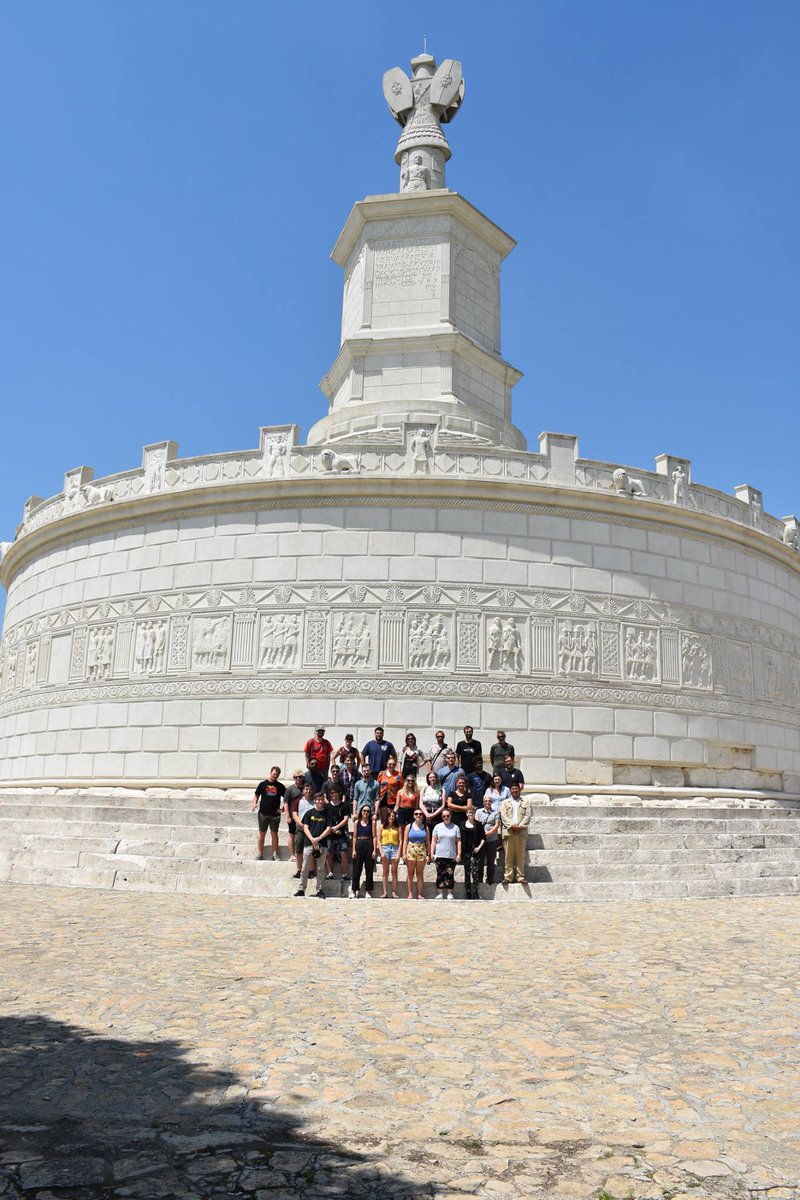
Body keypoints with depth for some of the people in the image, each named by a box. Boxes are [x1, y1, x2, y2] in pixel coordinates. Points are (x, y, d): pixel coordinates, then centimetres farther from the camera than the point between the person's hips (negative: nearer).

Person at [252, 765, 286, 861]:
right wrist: (254, 804, -10)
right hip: (263, 813, -1)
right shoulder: (263, 784, 2)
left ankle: (275, 854, 12)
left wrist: (282, 807, -4)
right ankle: (260, 853, 14)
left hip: (275, 814, 1)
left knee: (274, 834, 5)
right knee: (262, 833, 5)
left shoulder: (280, 786, 5)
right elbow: (256, 796, 8)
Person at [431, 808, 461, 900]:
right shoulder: (438, 827, 9)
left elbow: (458, 841, 6)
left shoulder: (455, 827, 8)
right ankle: (440, 894, 4)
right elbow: (433, 841, 8)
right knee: (440, 875, -1)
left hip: (451, 856, 0)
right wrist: (432, 853, 1)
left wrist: (459, 854, -1)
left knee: (450, 875, 0)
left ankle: (449, 894, 6)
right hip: (440, 855, 0)